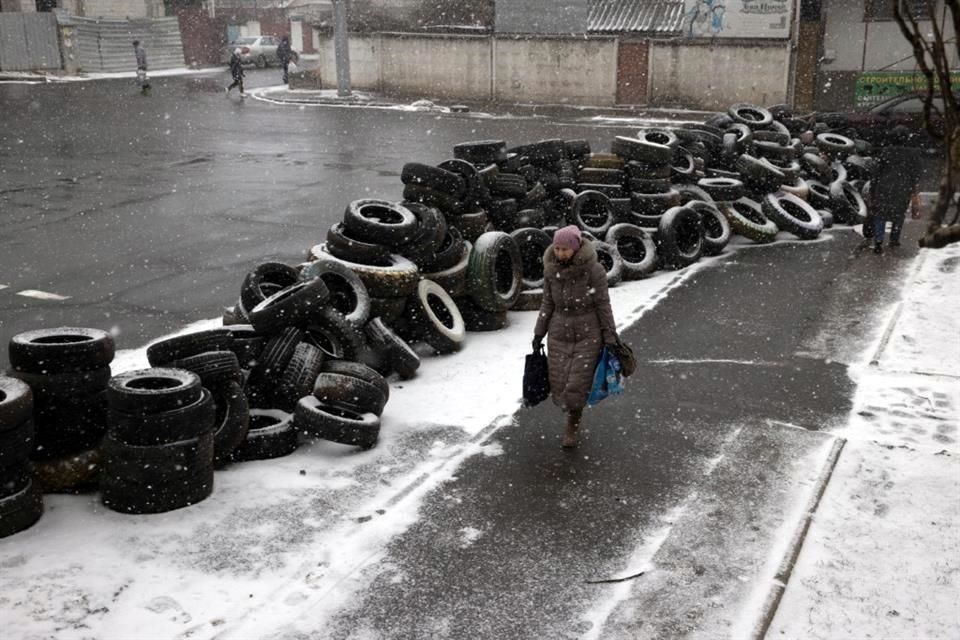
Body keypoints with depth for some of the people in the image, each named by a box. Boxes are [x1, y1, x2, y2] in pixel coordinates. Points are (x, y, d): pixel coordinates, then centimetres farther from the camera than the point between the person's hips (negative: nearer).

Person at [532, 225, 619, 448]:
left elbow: (603, 304, -10)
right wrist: (539, 334, 6)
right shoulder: (551, 270, -3)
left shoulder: (593, 269, -15)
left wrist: (610, 338, -9)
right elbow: (548, 303, 6)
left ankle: (572, 426, 22)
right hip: (559, 335, 4)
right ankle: (575, 414, 35)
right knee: (559, 387, 2)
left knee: (577, 386, -7)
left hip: (588, 335, -4)